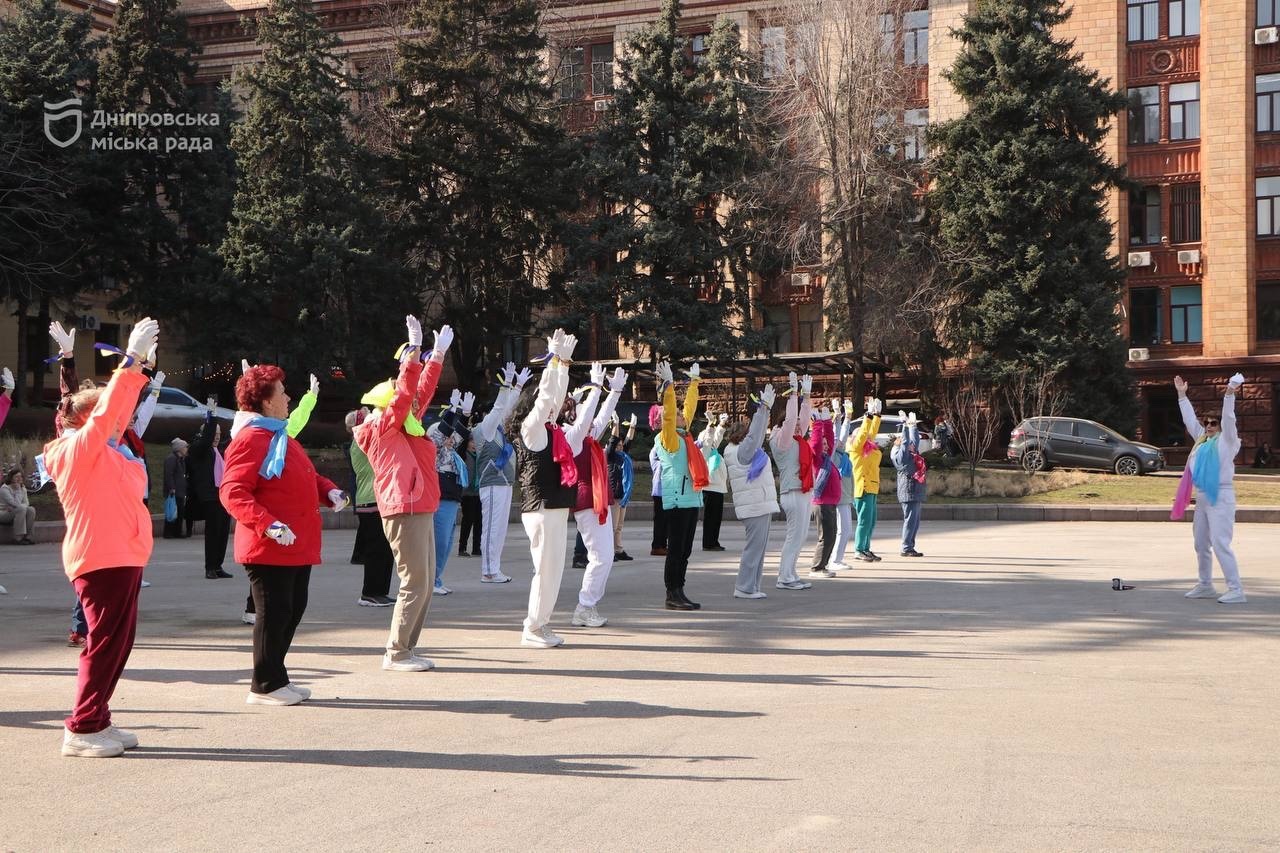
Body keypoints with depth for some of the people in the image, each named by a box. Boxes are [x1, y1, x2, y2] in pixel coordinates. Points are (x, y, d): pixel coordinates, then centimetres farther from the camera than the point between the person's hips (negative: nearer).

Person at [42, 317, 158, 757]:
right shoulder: (79, 447, -9)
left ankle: (96, 721, 18)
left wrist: (139, 361, 18)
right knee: (106, 642, -8)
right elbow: (108, 408, -18)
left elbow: (118, 409, 22)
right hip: (102, 556, -10)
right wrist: (133, 357, -18)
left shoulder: (102, 452, 17)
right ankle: (82, 729, -3)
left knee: (116, 640, 12)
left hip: (121, 555, 10)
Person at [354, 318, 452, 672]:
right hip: (404, 512, -10)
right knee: (414, 583, -8)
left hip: (421, 511, 10)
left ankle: (407, 648, 16)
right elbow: (405, 393, -16)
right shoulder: (382, 428, -6)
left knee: (425, 584, 10)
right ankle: (396, 653, -2)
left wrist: (438, 354, 22)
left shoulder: (405, 427, 16)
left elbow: (422, 391, 22)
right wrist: (414, 351, -18)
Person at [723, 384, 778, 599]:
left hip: (760, 506, 10)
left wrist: (765, 408, 22)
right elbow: (755, 434, -20)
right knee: (754, 547, -8)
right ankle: (745, 588, -6)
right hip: (756, 507, -10)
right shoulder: (742, 452, -11)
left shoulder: (744, 451, 16)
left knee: (759, 547, 13)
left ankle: (751, 587, 16)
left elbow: (757, 434, 25)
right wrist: (764, 407, -17)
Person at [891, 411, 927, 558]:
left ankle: (910, 548, 14)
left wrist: (913, 425, 25)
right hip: (909, 492, -9)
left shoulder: (912, 455, 18)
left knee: (915, 522, 10)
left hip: (916, 493, 9)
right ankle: (906, 548, -7)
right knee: (910, 520, -9)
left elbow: (915, 440, 27)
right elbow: (905, 442, -16)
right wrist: (906, 425, -15)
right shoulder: (901, 456, -6)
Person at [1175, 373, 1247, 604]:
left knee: (1220, 544, -15)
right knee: (1201, 544, 14)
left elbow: (1228, 420, -18)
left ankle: (1236, 590, -14)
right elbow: (1190, 420, 23)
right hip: (1202, 497, 9)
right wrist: (1182, 396, 23)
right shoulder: (1202, 440, 16)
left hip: (1220, 496, -9)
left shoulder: (1227, 441, -3)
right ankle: (1205, 585, 26)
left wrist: (1229, 395, -27)